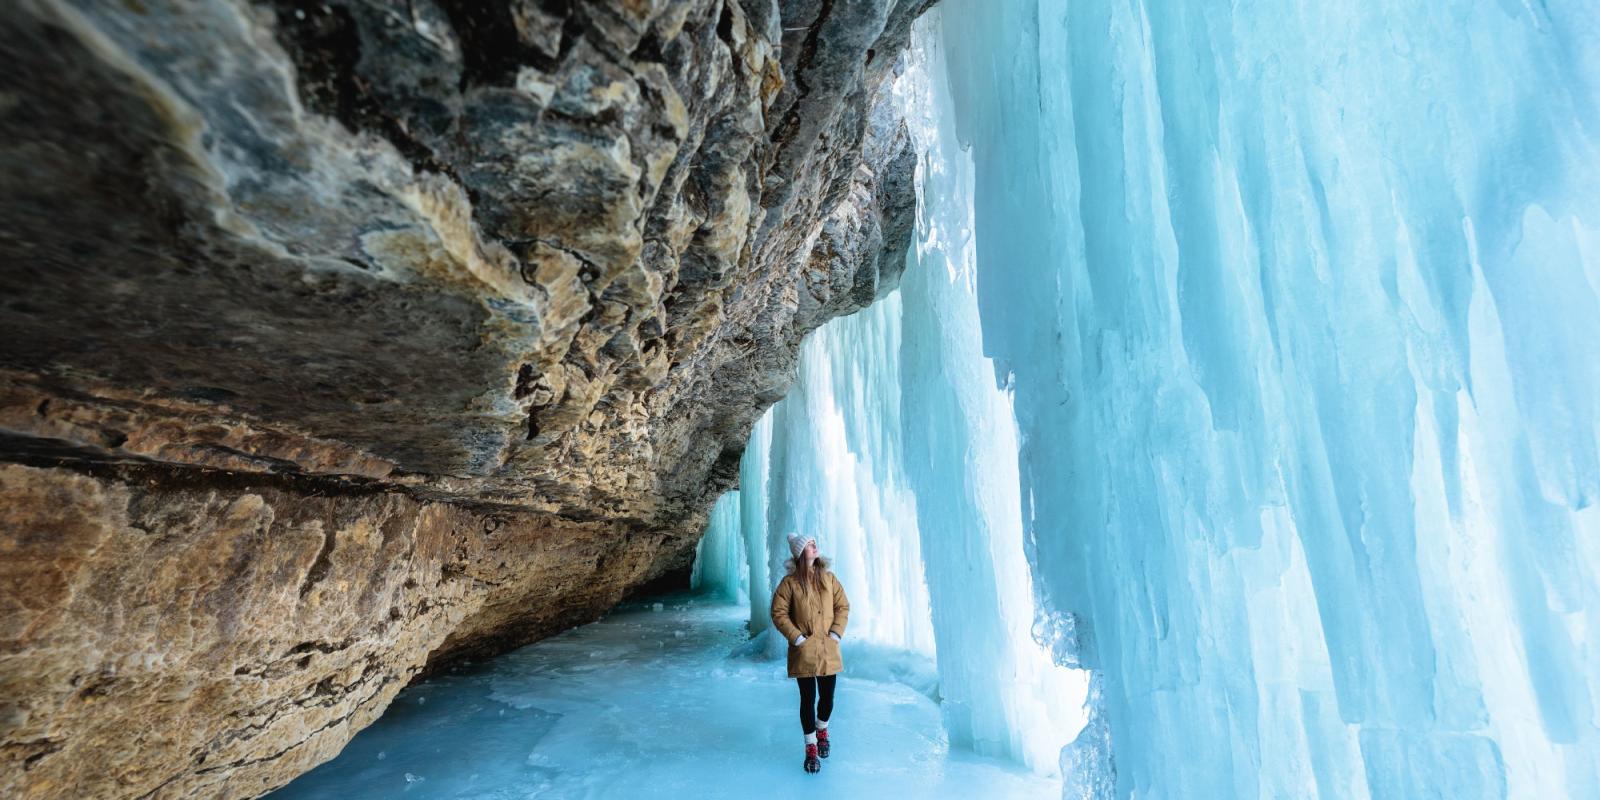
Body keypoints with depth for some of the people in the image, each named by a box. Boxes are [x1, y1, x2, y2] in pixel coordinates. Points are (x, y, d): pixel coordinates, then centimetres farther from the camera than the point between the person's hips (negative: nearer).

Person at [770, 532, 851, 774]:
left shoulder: (828, 578, 3)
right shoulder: (789, 582, -8)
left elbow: (843, 606, 6)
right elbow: (779, 613, -7)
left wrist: (836, 633, -4)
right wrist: (797, 638, -11)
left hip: (828, 649, 3)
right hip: (804, 652, -3)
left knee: (827, 697, 13)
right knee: (808, 699, 3)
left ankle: (822, 730, 43)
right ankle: (811, 748, 22)